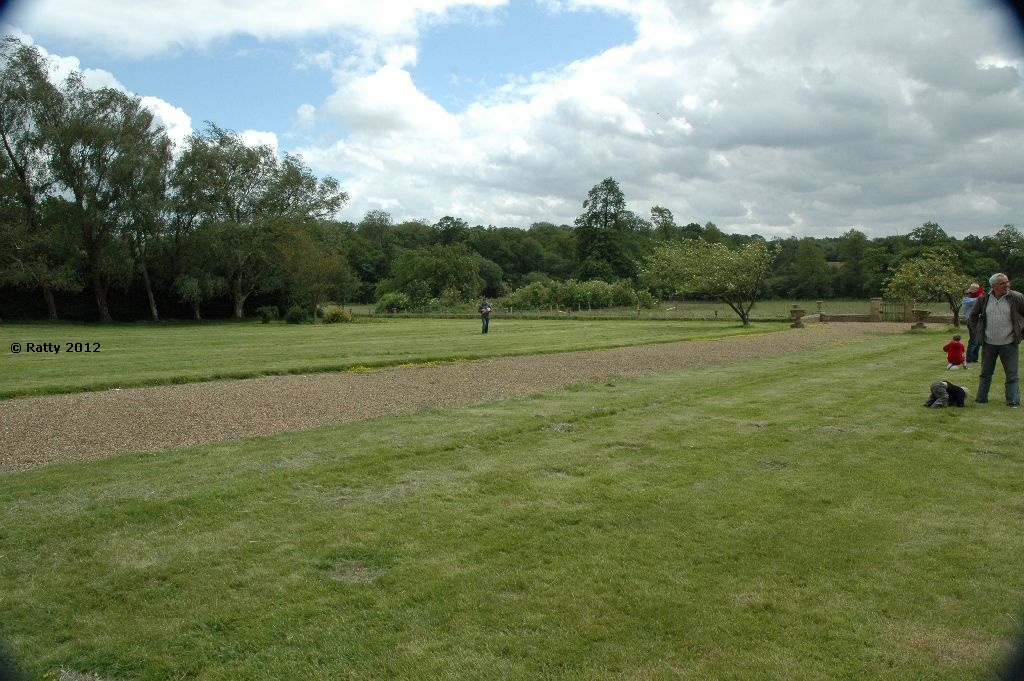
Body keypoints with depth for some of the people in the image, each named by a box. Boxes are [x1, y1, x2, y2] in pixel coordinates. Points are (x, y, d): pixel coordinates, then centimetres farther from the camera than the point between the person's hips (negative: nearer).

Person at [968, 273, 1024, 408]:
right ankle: (981, 399, 22)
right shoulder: (983, 299, 0)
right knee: (985, 373, 13)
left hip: (1009, 344, -2)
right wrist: (978, 330, 8)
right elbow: (973, 316, 15)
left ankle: (1013, 402, 8)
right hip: (988, 344, 2)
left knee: (1012, 374, 2)